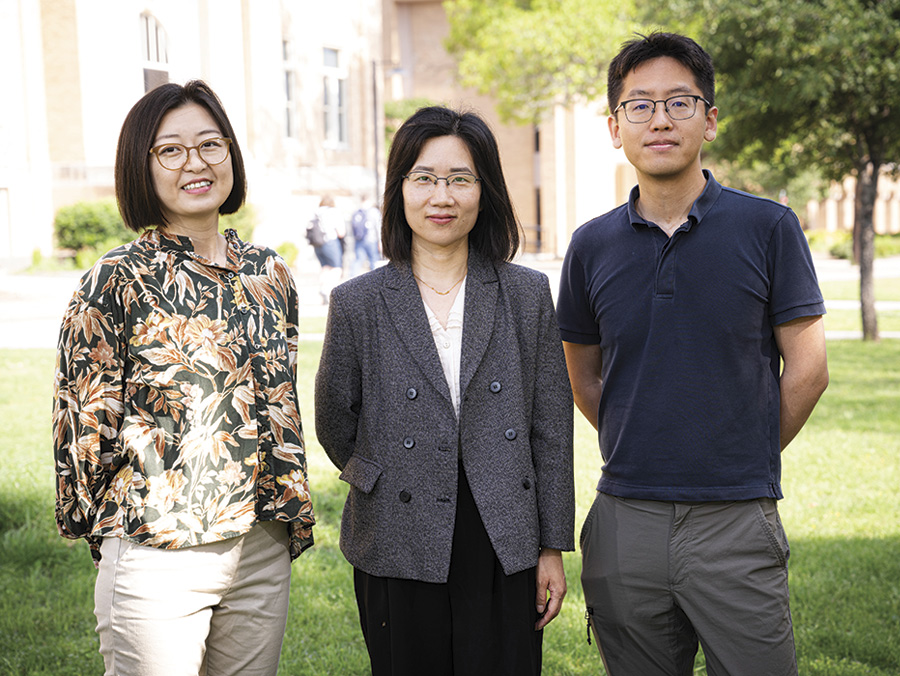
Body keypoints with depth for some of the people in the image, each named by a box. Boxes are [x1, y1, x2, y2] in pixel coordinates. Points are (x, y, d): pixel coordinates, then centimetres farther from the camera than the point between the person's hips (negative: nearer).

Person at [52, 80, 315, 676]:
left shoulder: (270, 275, 7)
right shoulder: (117, 281, -8)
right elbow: (85, 424, -4)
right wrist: (109, 532, 4)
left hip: (263, 551, 5)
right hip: (156, 559, -4)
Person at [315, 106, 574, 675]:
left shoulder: (528, 294, 2)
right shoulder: (357, 303, -1)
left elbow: (552, 428, 4)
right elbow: (335, 428, 9)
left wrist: (553, 547, 3)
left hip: (505, 547, 1)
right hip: (400, 554, -1)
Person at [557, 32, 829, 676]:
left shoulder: (768, 228, -3)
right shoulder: (593, 246, 4)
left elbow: (807, 370, 0)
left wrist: (747, 459, 5)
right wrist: (641, 453, 9)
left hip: (737, 525, -2)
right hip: (625, 521, 3)